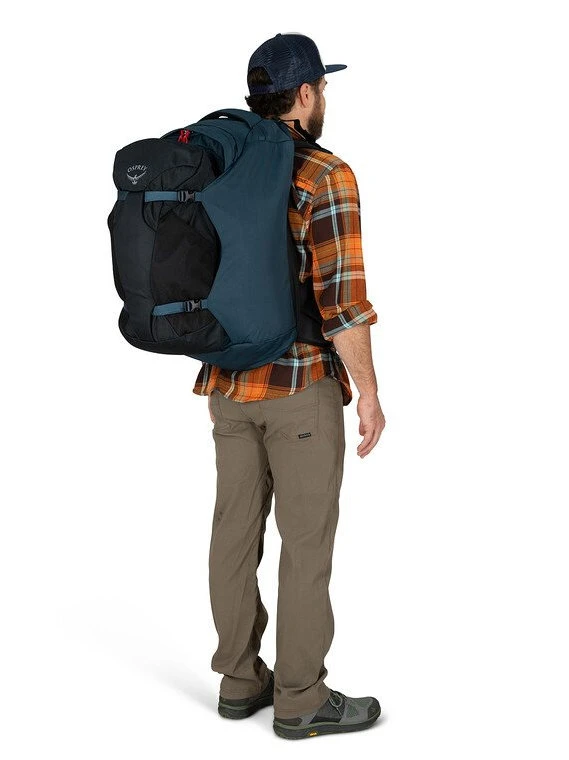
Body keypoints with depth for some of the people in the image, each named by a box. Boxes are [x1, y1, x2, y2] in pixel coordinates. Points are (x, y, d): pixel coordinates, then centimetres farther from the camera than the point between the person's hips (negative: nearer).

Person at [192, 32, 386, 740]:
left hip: (232, 382, 7)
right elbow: (341, 299, -19)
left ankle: (240, 679, 23)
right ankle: (301, 699, 11)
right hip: (302, 386, -7)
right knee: (308, 540, 2)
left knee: (236, 530, 12)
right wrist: (369, 393, -11)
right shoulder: (326, 178, -15)